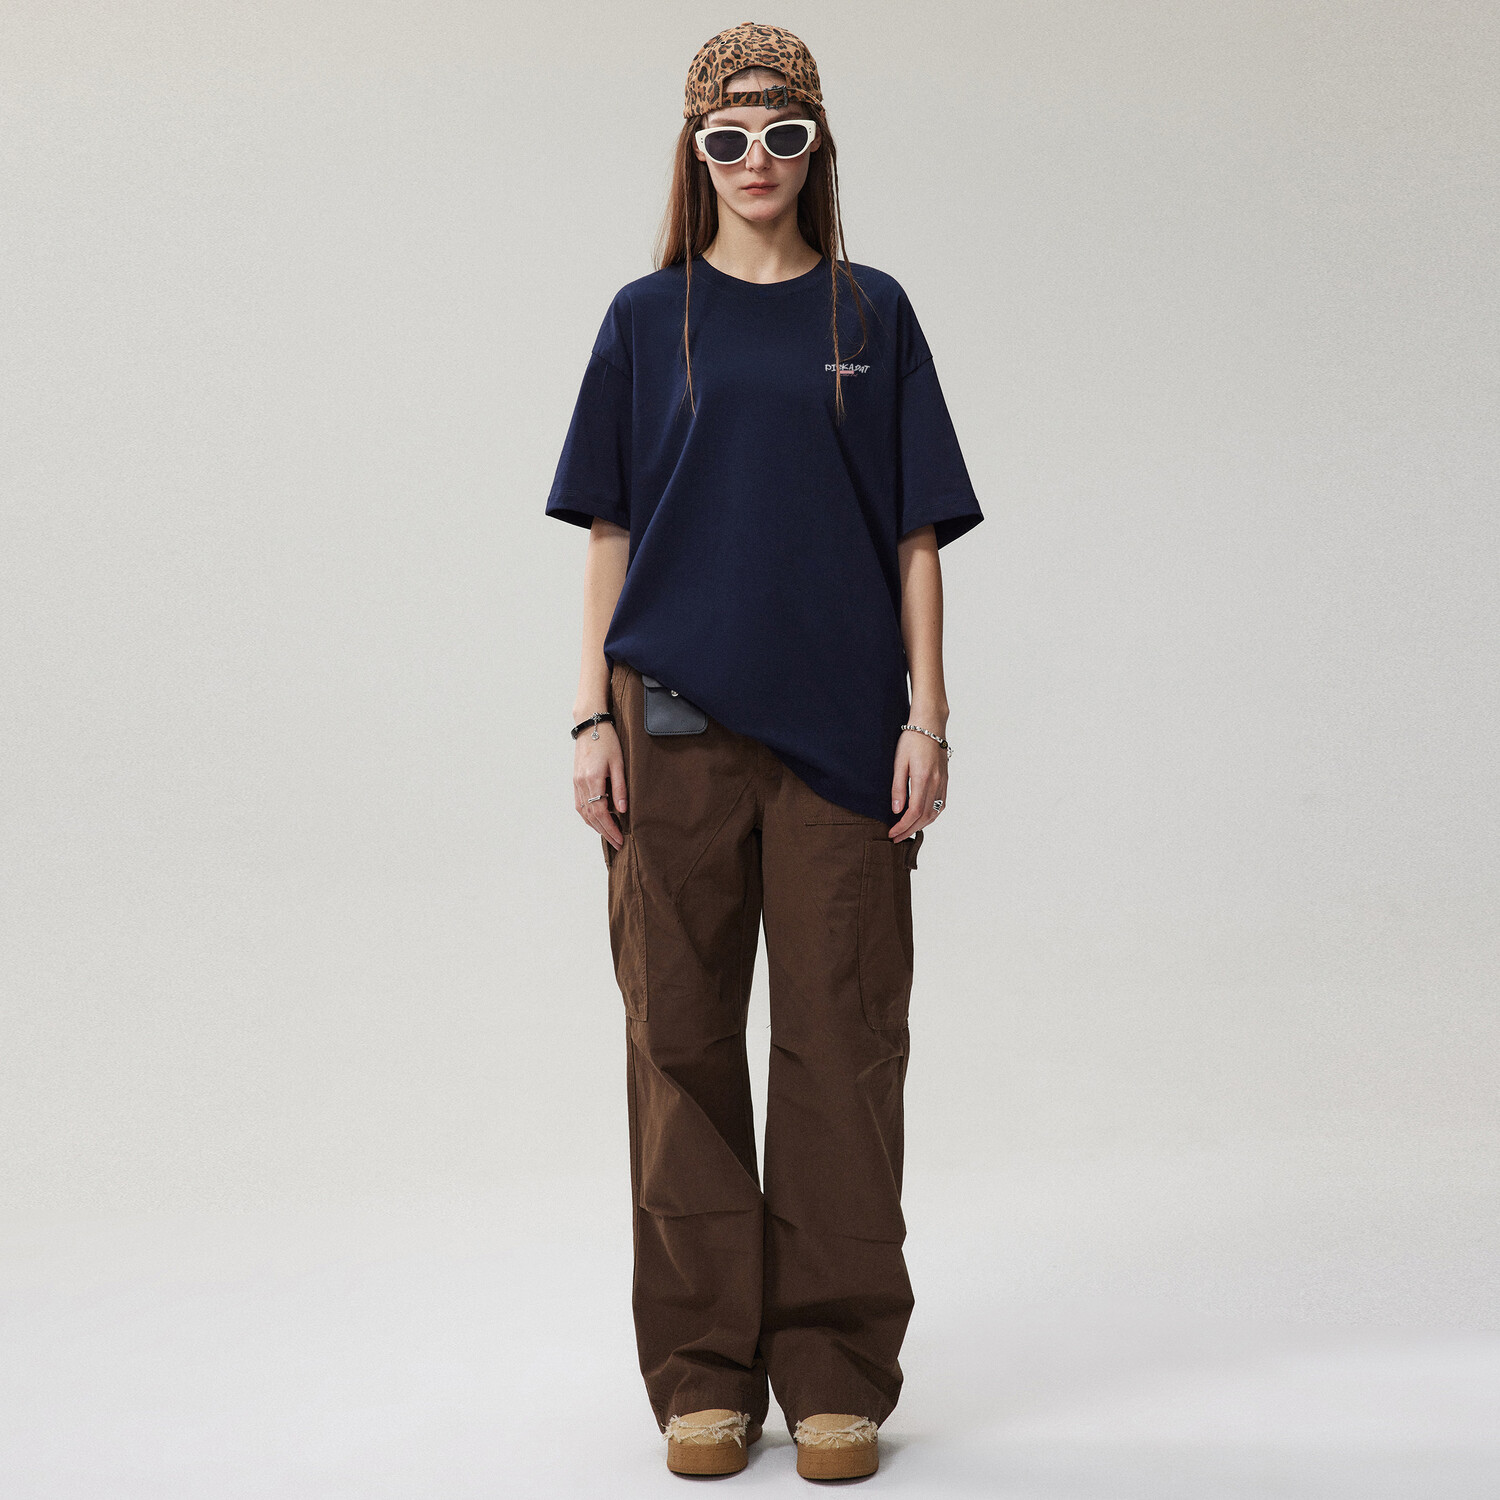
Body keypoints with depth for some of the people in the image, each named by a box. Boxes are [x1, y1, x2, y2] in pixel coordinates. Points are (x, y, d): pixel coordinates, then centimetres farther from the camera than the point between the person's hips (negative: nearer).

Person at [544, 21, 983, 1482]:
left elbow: (915, 535, 8)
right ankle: (703, 1372, 13)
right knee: (683, 1036, 2)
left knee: (843, 1038, 0)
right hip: (678, 722, 0)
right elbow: (609, 531, 8)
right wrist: (593, 719, -1)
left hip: (840, 720, 0)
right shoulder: (649, 319, 10)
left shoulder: (871, 315, 10)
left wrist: (926, 717, -1)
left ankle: (836, 1374, 11)